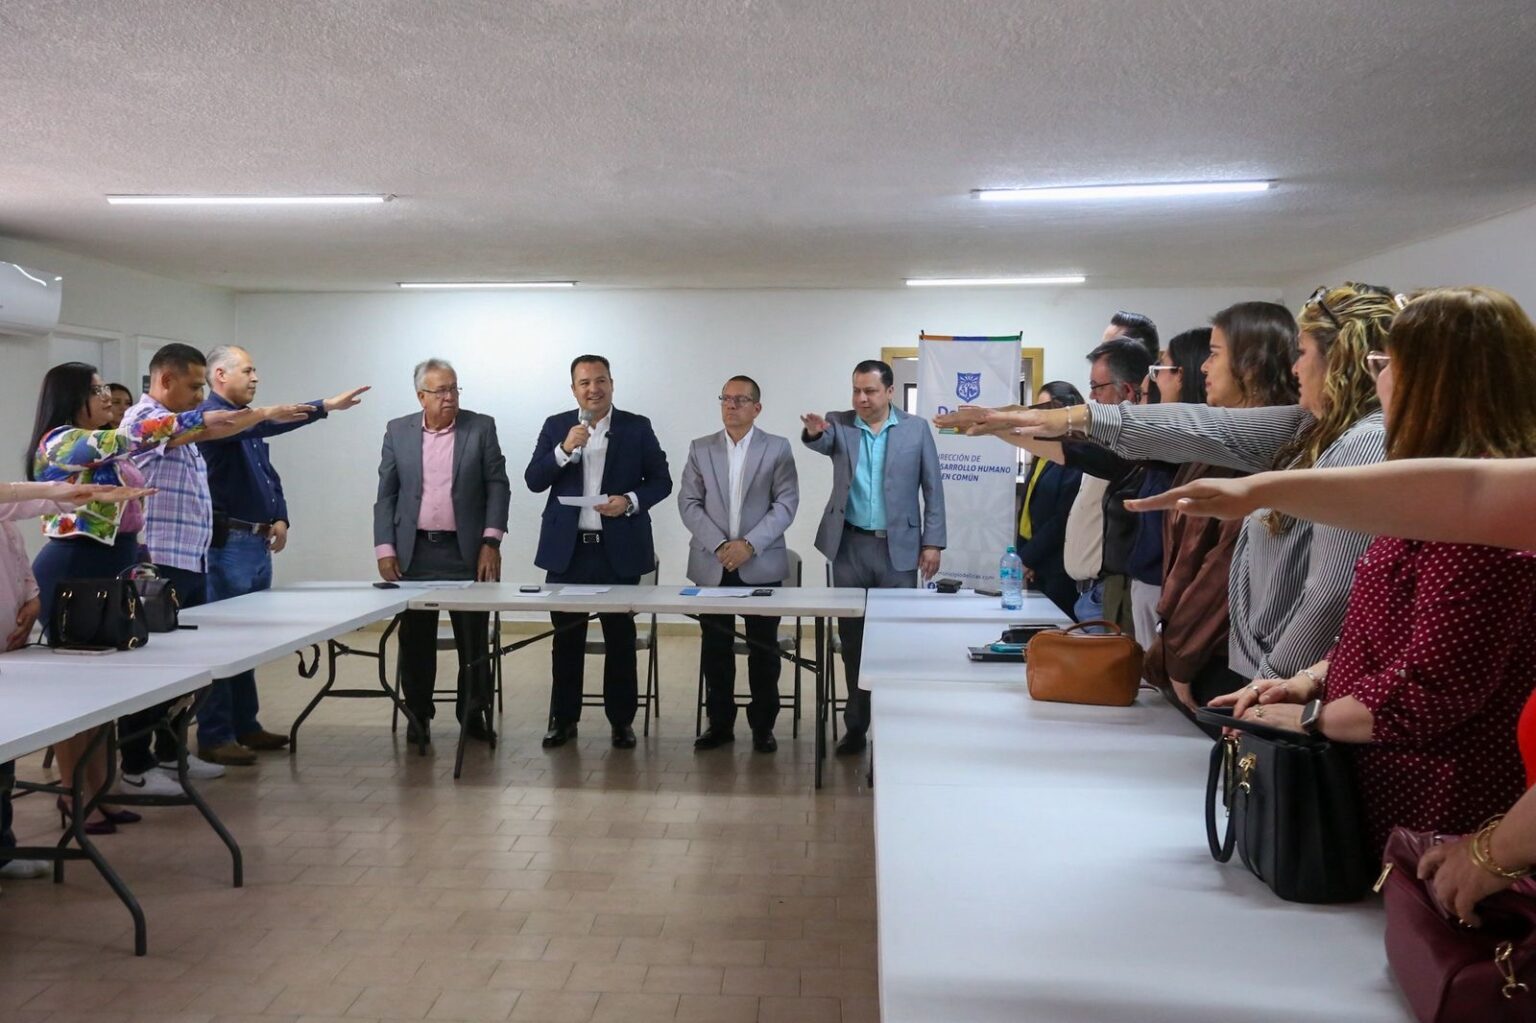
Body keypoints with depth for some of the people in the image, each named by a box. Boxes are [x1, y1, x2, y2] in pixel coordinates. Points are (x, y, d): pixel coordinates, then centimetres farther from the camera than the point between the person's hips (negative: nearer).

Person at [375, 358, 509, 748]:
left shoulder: (481, 427, 2)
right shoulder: (398, 431, 6)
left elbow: (498, 486, 0)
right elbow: (386, 494, 6)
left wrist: (491, 542, -8)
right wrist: (385, 549, -1)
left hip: (466, 551, -1)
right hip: (414, 552, 1)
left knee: (474, 640, 3)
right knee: (415, 640, 6)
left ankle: (473, 714, 17)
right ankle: (418, 714, 20)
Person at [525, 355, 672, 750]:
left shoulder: (637, 427, 3)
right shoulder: (556, 426, 7)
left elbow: (661, 481, 4)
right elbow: (533, 481, 0)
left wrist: (630, 501, -14)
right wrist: (565, 449, -15)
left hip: (619, 550, -1)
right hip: (567, 549, 1)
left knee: (620, 638, 5)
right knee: (566, 639, 7)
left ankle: (622, 720, 14)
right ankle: (563, 718, 17)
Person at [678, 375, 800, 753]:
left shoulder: (778, 449, 2)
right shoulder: (700, 449, 7)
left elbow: (786, 503, -5)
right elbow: (688, 503, 1)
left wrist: (750, 544, -16)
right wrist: (719, 545, -12)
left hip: (762, 565, -2)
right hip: (712, 565, 2)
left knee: (764, 649, 4)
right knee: (715, 648, 7)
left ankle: (763, 725, 15)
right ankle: (720, 723, 19)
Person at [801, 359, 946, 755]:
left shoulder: (916, 429, 2)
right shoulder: (840, 425, 4)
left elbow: (933, 488, 2)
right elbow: (821, 442, -18)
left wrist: (933, 543, -3)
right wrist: (814, 431, -41)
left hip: (899, 548, -1)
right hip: (850, 546, 2)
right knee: (852, 639, 8)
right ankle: (856, 725, 18)